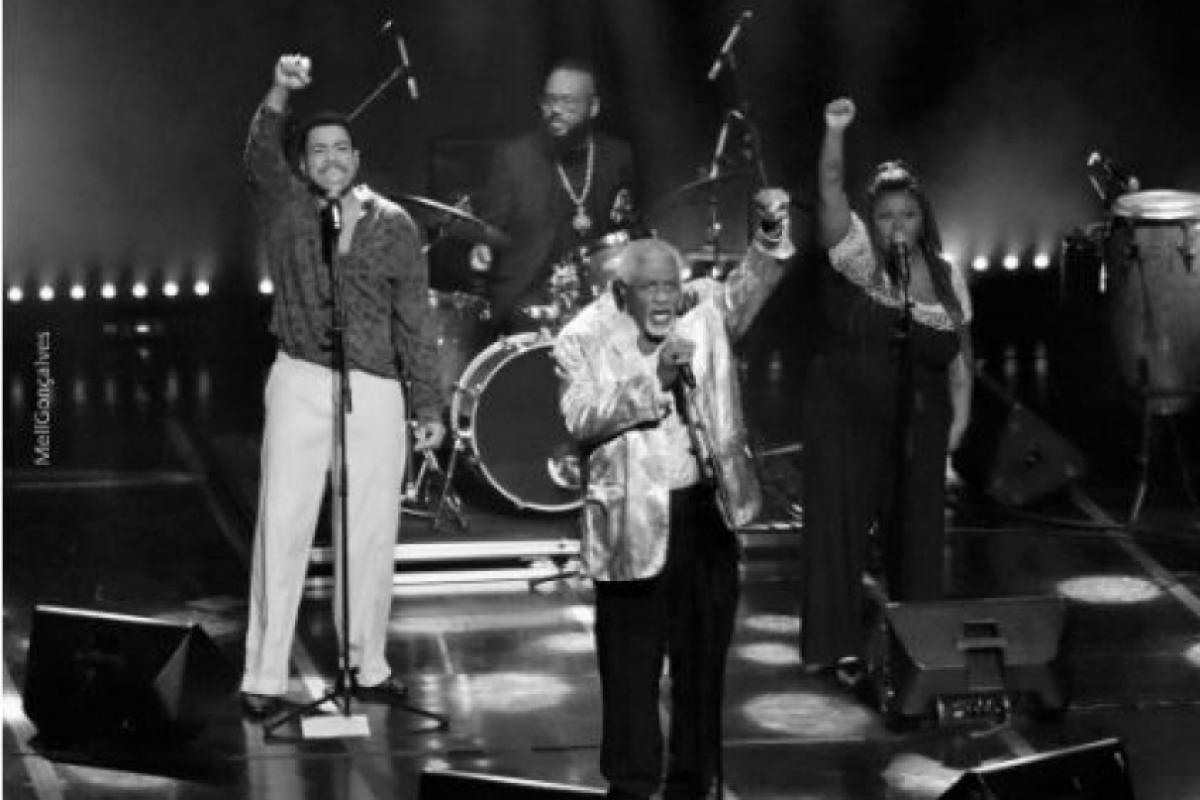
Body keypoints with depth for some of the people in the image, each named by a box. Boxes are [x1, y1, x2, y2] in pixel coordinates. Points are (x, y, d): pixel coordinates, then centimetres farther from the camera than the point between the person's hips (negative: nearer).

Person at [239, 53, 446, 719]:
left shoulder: (394, 226, 6)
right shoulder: (285, 205, 3)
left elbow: (414, 321, 8)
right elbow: (259, 156, -18)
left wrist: (429, 405, 6)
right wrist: (279, 94, -36)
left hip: (376, 391, 2)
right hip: (300, 383, -2)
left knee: (373, 533, 6)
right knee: (282, 526, -5)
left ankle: (368, 668, 19)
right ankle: (263, 677, -2)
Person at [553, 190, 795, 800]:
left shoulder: (704, 322, 9)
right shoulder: (582, 340, -2)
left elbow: (750, 283, -5)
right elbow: (581, 420, -15)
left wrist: (773, 232, -24)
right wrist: (654, 379, -22)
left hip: (708, 513, 4)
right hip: (634, 522, -3)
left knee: (704, 657, 10)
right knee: (631, 665, 2)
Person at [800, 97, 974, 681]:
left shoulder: (946, 277, 5)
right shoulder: (855, 255, -4)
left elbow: (960, 354, 11)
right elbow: (829, 190, -17)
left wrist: (959, 418, 4)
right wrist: (835, 132, -31)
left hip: (917, 426, 3)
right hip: (844, 419, -3)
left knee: (914, 533, 7)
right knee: (840, 526, -3)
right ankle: (837, 645, 4)